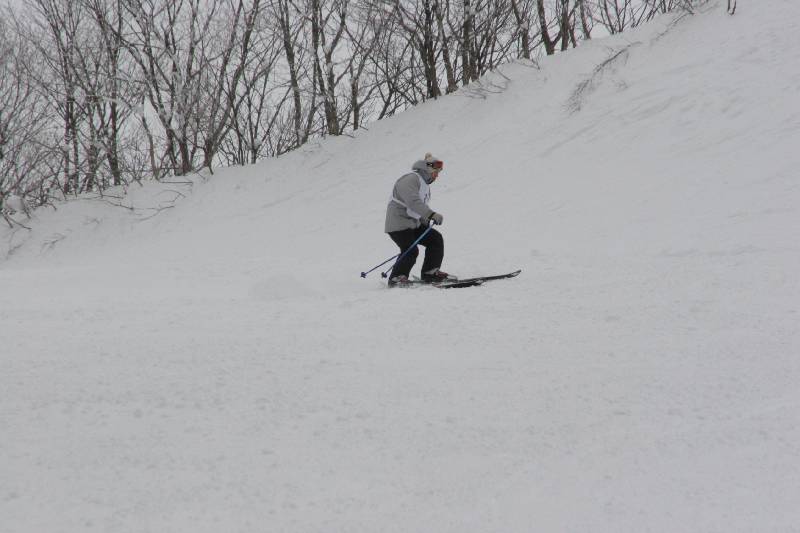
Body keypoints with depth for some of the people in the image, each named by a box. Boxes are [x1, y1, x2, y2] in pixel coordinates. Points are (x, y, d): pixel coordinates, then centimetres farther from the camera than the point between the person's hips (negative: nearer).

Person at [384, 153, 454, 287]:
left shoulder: (425, 183, 17)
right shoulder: (411, 179, -17)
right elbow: (413, 202, -32)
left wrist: (425, 220, 8)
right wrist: (432, 215, -40)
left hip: (413, 223, 10)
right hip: (398, 224, -10)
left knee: (436, 239, 1)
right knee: (411, 251, -19)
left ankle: (430, 273, 8)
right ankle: (396, 279, -3)